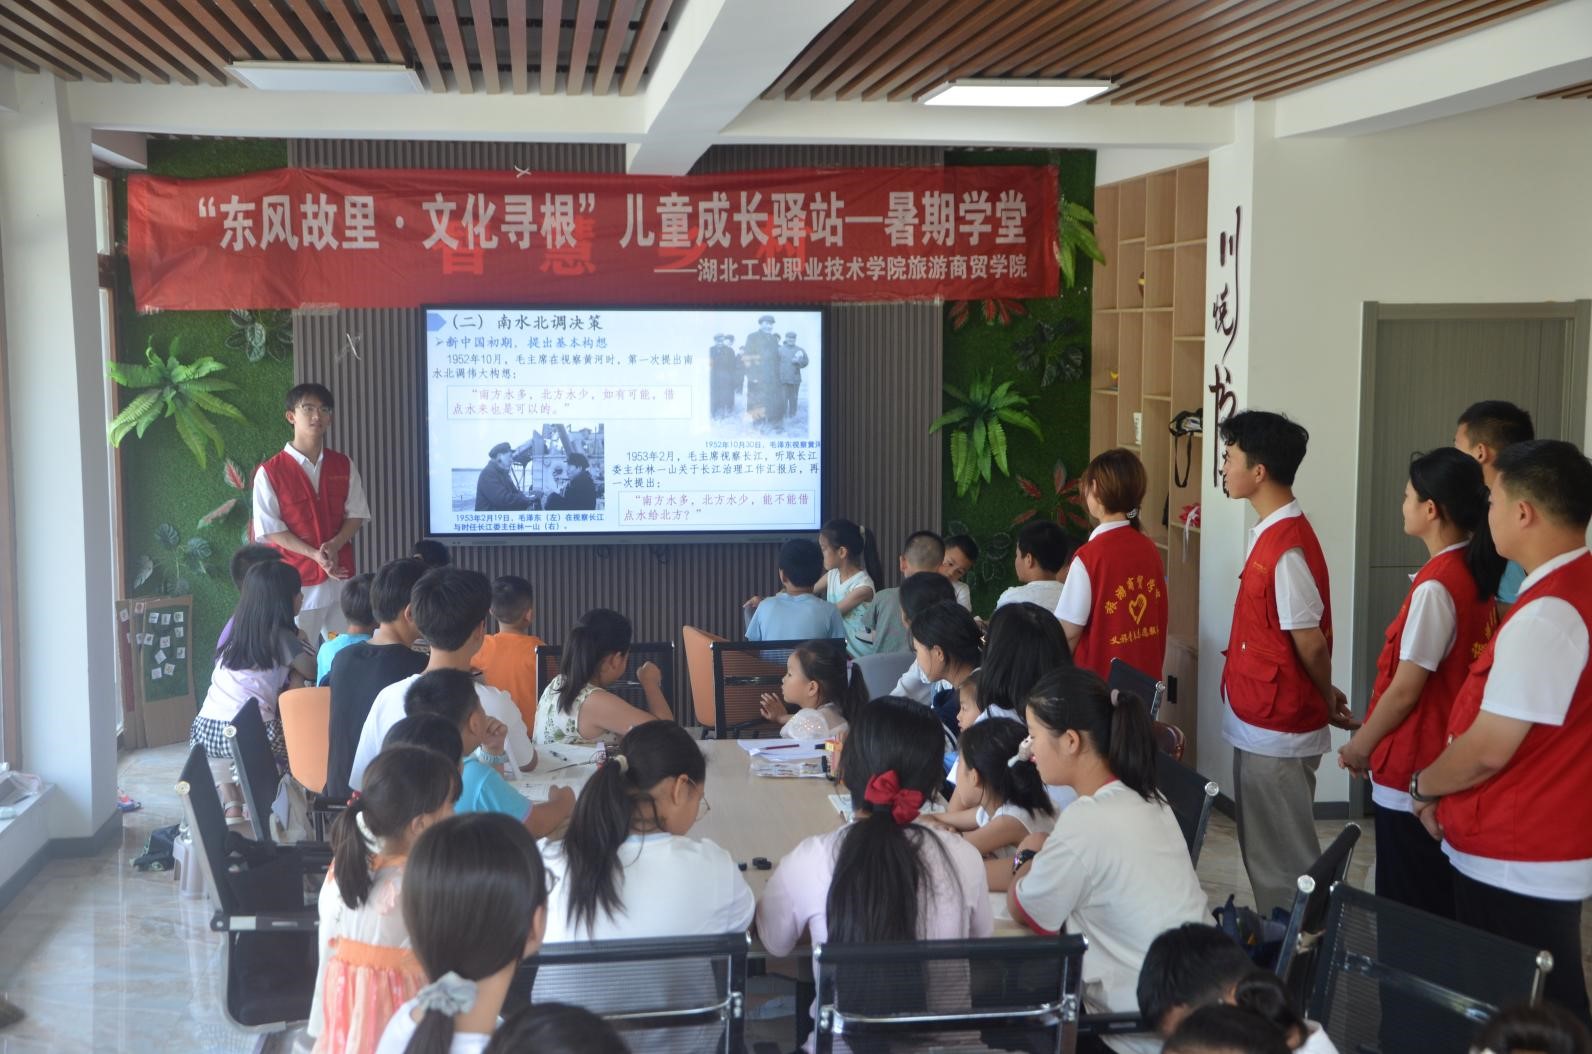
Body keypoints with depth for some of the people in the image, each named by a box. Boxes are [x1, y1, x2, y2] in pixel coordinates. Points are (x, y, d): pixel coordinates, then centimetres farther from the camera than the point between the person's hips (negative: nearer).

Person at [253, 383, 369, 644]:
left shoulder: (344, 466, 8)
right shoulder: (270, 472, -5)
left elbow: (357, 514, 8)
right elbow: (269, 529, -6)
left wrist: (334, 546, -12)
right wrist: (314, 554, -16)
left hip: (341, 577, 4)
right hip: (296, 580, -3)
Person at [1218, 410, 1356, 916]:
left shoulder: (1287, 548, -22)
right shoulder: (1271, 533, 9)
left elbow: (1310, 643, -18)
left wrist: (1326, 700, -2)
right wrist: (1325, 698, 14)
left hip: (1276, 735, -10)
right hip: (1260, 726, 10)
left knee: (1284, 862, 2)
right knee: (1264, 853, 19)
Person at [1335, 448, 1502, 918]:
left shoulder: (1435, 586, -21)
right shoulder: (1475, 573, 4)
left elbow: (1405, 689, -18)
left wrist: (1360, 746, -3)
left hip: (1412, 771, -9)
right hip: (1447, 762, 9)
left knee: (1406, 909, 3)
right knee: (1439, 904, 17)